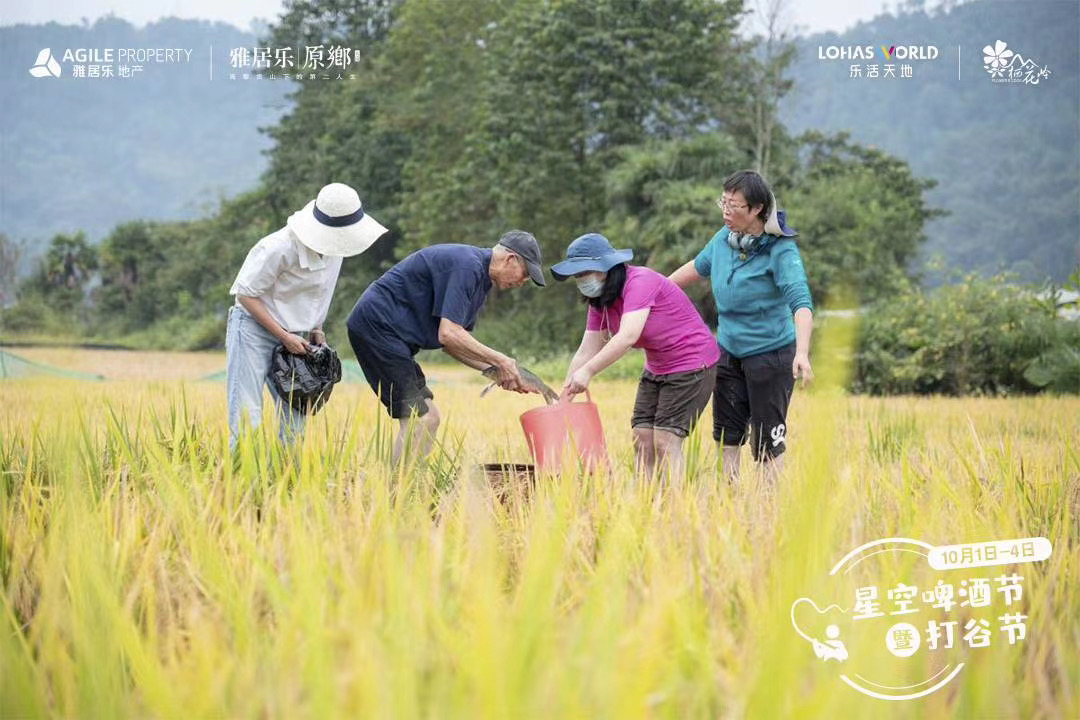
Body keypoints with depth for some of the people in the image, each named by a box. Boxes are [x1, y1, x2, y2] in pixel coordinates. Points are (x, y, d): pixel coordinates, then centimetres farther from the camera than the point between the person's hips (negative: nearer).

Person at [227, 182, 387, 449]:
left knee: (294, 417, 3)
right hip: (254, 328, -7)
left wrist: (316, 328, 6)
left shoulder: (333, 246, -2)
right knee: (246, 418, -12)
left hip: (292, 337, 7)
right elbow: (245, 294, -17)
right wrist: (284, 336, -17)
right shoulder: (281, 247, -24)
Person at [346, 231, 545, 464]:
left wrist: (495, 370, 5)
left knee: (429, 418, 8)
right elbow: (448, 334, -23)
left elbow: (451, 343, 16)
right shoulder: (466, 266, -16)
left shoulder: (480, 279, 15)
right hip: (377, 324, -11)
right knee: (418, 419, -14)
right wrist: (500, 361, -15)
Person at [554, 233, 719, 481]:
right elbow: (587, 351, 3)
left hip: (692, 364, -9)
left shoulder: (640, 282, -24)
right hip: (657, 368, 9)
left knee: (666, 440, -15)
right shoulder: (600, 301, 4)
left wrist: (588, 371, -42)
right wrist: (562, 399, -5)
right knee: (641, 438, 1)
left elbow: (628, 336, -36)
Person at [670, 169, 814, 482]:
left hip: (771, 354, -6)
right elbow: (698, 267, 20)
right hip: (728, 351, 6)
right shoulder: (724, 238, -1)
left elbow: (801, 303, -30)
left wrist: (802, 353, -45)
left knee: (767, 447, -1)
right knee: (725, 439, 10)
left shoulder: (781, 251, -18)